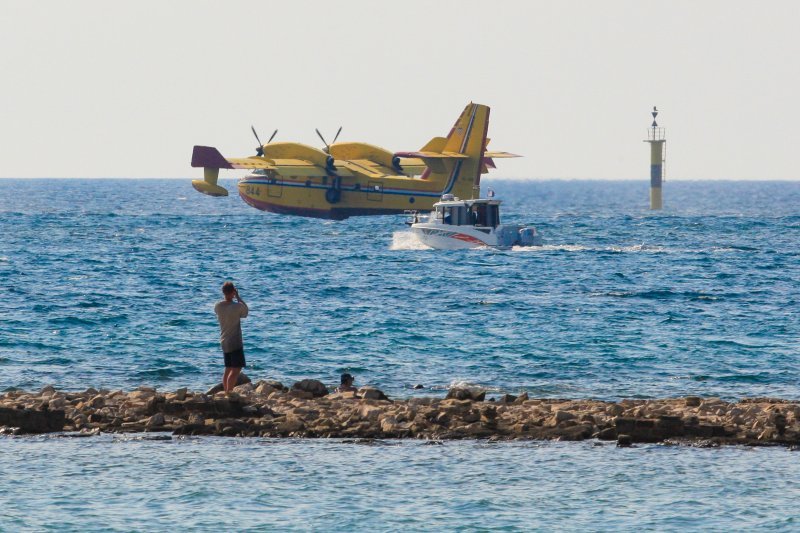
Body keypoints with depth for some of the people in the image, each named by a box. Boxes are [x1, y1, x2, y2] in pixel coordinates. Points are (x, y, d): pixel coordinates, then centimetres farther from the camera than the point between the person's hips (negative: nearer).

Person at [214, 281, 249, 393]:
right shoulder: (237, 306, -18)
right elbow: (245, 312, 2)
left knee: (228, 369, 16)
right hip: (235, 342, -7)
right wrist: (238, 297, 3)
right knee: (236, 369, -7)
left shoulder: (218, 306, -2)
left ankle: (226, 392, 18)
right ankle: (229, 393, -16)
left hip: (224, 342, 7)